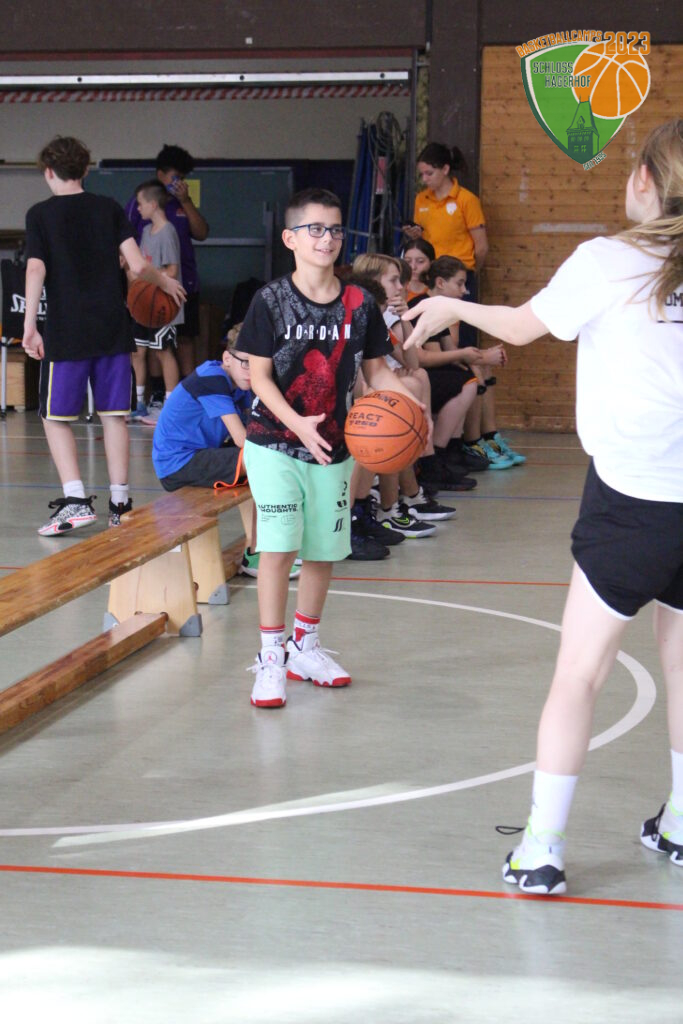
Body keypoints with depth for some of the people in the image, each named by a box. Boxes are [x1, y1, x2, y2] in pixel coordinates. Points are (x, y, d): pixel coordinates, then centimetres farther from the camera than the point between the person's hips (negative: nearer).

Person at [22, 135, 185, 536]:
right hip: (113, 329, 3)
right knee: (114, 415, 10)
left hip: (67, 333, -3)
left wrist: (30, 326, -11)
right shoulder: (109, 208, 6)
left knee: (56, 417, 5)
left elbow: (36, 269, -11)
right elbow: (138, 265, 0)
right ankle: (120, 503, 11)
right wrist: (165, 281, 19)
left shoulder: (41, 214, 0)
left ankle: (76, 499, -10)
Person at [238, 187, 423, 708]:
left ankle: (304, 646, 29)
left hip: (332, 448, 4)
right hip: (275, 444, -4)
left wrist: (412, 402, -11)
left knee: (324, 549, 11)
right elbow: (259, 375, -9)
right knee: (278, 546, -12)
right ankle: (271, 656, -1)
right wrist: (296, 423, -23)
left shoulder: (359, 304, 0)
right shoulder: (271, 301, -9)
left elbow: (376, 368, 8)